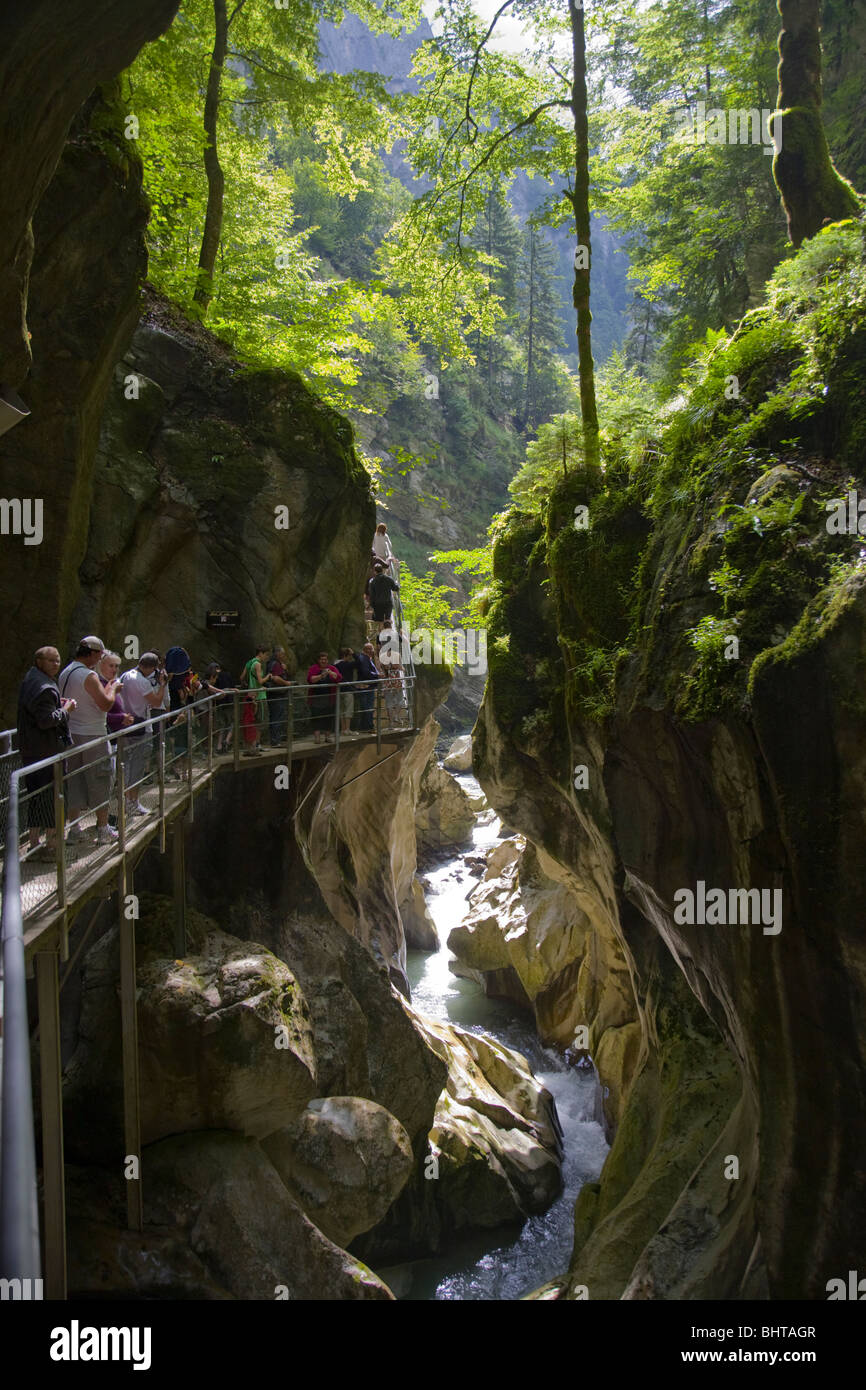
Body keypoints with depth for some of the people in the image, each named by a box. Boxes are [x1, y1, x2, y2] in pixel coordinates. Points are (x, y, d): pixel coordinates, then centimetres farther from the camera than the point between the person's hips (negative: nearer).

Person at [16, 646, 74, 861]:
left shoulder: (29, 680, 14)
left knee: (35, 798, 14)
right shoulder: (45, 688, -19)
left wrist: (59, 705, 13)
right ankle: (51, 847, 4)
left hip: (29, 750, 10)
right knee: (52, 797, -1)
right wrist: (66, 710, -10)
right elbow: (46, 720, -24)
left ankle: (34, 845, 20)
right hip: (47, 751, -10)